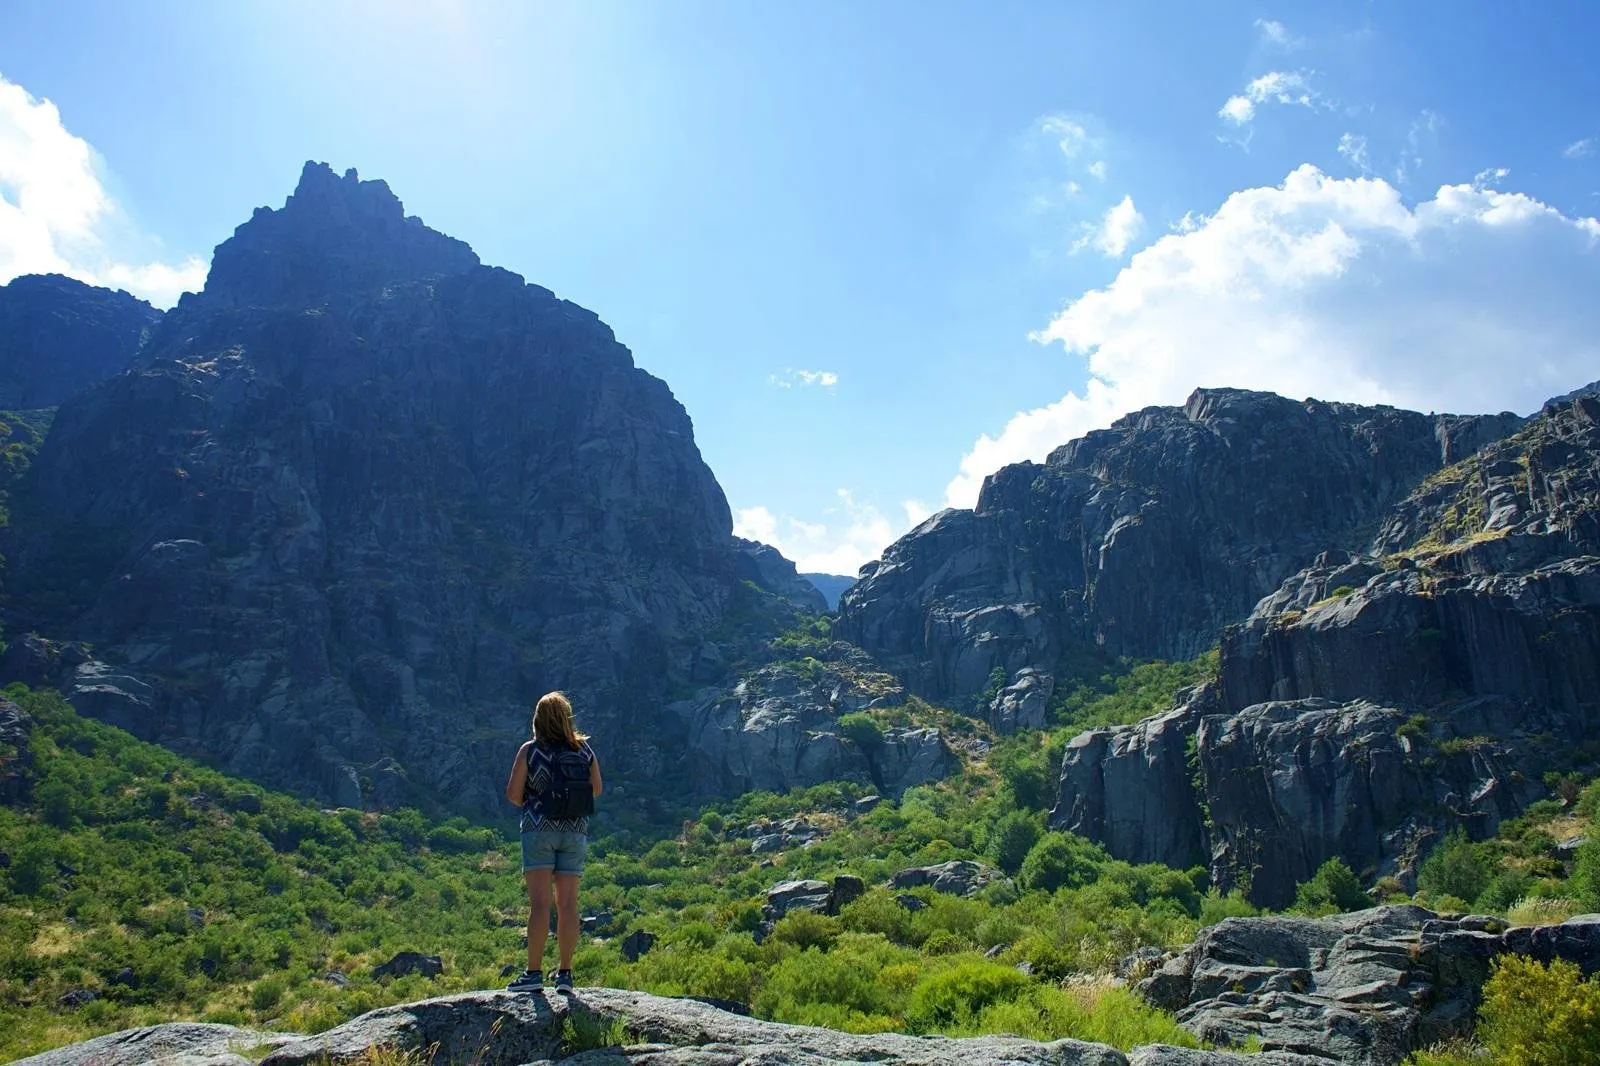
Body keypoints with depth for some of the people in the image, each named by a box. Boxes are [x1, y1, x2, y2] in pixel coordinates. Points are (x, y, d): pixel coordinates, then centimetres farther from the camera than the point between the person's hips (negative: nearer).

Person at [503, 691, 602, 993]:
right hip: (575, 832, 3)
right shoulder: (584, 750, 1)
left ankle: (534, 973, -3)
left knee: (539, 902, -3)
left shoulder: (530, 750, -7)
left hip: (539, 830, -3)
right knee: (568, 903, 6)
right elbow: (597, 789, 12)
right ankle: (565, 974, 11)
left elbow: (513, 793, -5)